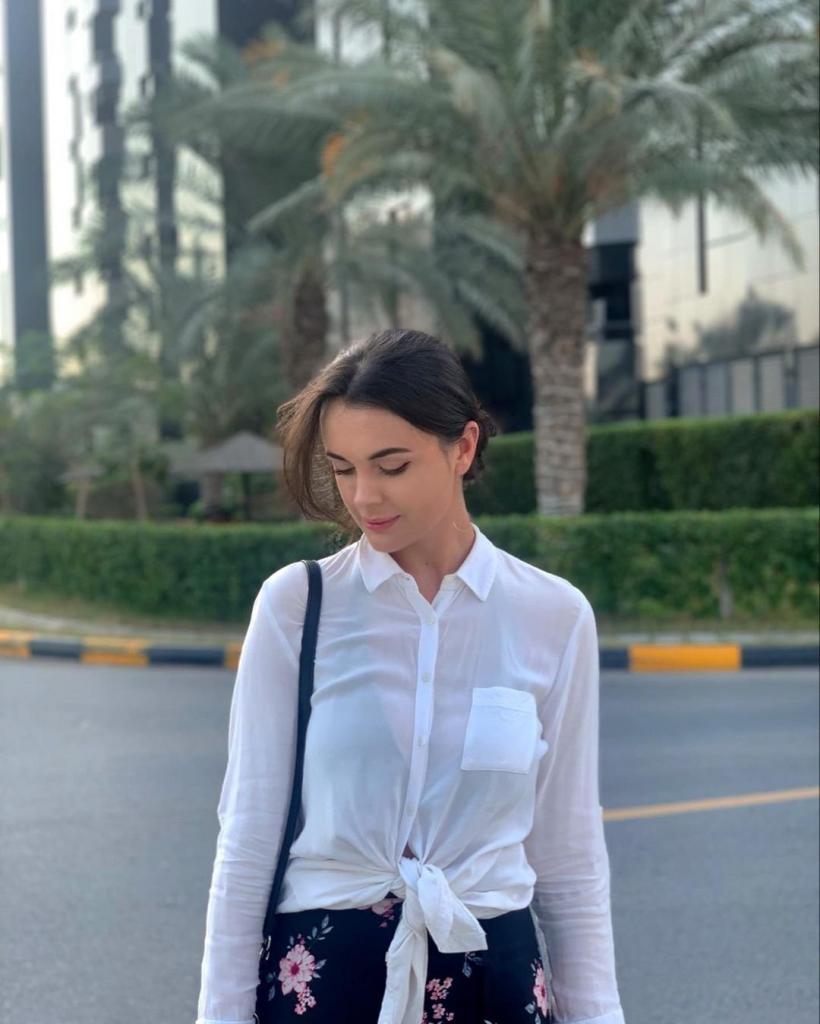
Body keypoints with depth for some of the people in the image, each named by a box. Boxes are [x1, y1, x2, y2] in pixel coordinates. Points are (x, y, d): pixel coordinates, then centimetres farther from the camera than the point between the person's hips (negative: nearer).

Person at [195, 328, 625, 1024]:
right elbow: (249, 833, -3)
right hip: (319, 968, -1)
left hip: (494, 967, 1)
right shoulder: (294, 605, -6)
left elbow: (569, 854, 4)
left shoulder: (555, 617, -3)